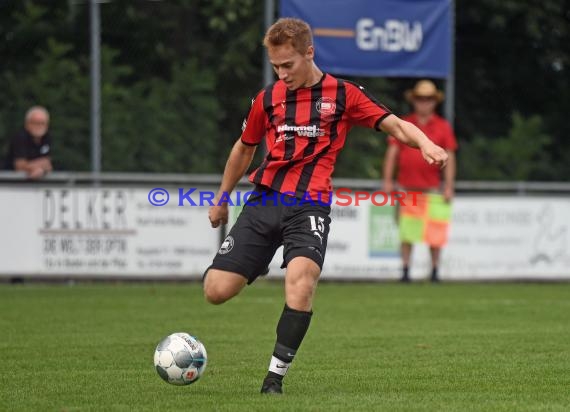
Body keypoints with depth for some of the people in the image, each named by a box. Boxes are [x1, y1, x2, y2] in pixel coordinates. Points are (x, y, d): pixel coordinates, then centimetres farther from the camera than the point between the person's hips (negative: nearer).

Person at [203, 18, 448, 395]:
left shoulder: (342, 94, 3)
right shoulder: (268, 98, 12)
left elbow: (396, 125, -1)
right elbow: (244, 148, 26)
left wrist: (426, 144, -22)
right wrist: (222, 198, 33)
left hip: (310, 205, -3)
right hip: (264, 200, 3)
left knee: (301, 281, -30)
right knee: (216, 290, -9)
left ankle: (276, 375, -19)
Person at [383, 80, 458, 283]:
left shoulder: (443, 127, 8)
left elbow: (449, 158, 6)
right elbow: (392, 152, 9)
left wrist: (449, 186, -1)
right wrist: (387, 180, 1)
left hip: (431, 186, -1)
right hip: (406, 186, 1)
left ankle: (435, 270, 5)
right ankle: (405, 269, 5)